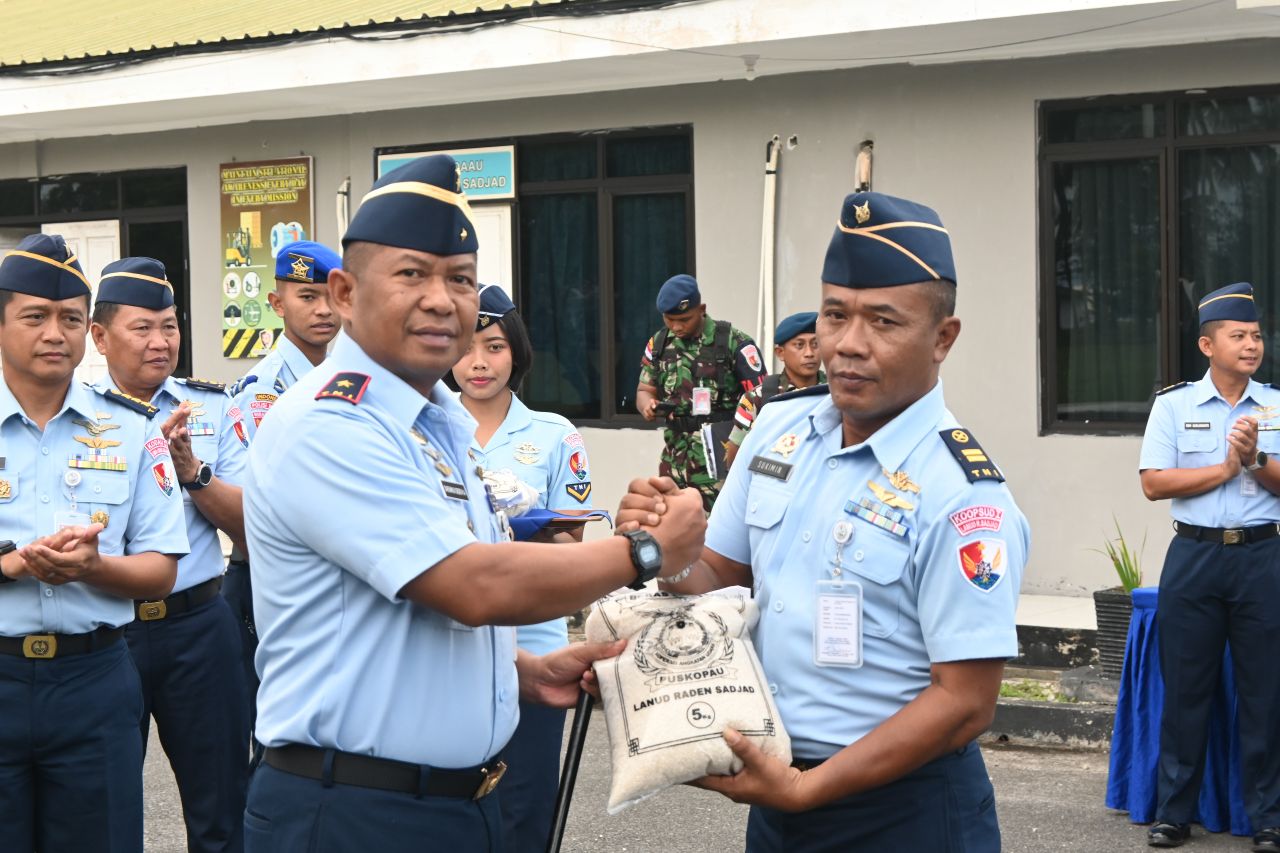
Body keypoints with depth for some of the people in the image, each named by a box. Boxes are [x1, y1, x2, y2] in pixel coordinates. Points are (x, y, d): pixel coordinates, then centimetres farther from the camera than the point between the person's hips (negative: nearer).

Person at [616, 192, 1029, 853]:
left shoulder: (961, 494, -19)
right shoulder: (778, 428, 1)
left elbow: (964, 701, -19)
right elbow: (722, 578, 10)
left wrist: (804, 790, -21)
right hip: (774, 784, 6)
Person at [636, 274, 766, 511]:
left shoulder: (733, 342, -8)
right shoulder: (659, 344, 10)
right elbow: (645, 389, 19)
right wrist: (648, 406, -6)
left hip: (722, 458, -6)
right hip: (676, 458, 6)